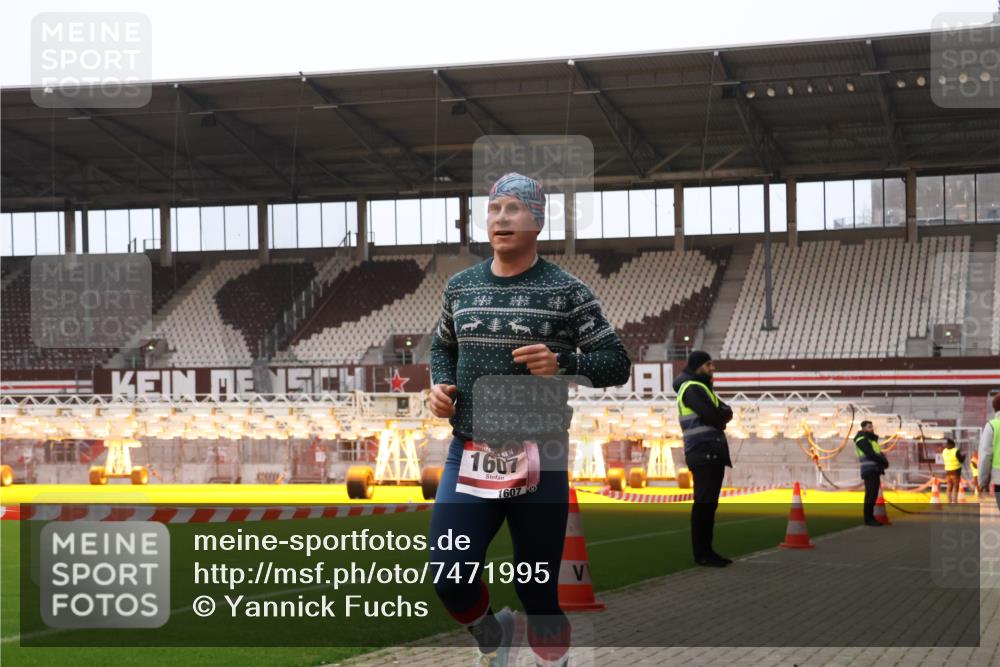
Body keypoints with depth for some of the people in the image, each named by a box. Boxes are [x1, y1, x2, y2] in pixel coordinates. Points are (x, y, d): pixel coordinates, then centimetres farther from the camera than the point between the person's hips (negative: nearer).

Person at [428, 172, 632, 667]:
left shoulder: (565, 291, -2)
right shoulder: (460, 286, 9)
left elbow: (618, 365, -2)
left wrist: (563, 362, -19)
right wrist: (440, 385, 5)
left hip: (538, 459, -3)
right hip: (468, 455, 3)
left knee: (538, 592, 2)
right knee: (449, 580, -6)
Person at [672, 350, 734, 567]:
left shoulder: (702, 388, 23)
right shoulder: (692, 388, -8)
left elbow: (726, 412, 16)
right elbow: (710, 416, -18)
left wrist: (719, 415, -5)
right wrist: (721, 420, 3)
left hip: (713, 454, 10)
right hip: (703, 453, -10)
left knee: (710, 503, 10)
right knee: (703, 503, -9)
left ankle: (707, 550, 13)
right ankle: (701, 553, -8)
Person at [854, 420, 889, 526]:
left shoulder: (871, 440, 23)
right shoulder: (862, 440, -6)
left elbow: (879, 454, 17)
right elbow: (870, 454, -17)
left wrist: (884, 461, -4)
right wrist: (884, 461, -9)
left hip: (875, 471, 9)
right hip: (869, 470, -9)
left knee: (873, 495, 6)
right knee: (870, 494, -12)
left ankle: (871, 518, 8)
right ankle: (868, 519, -12)